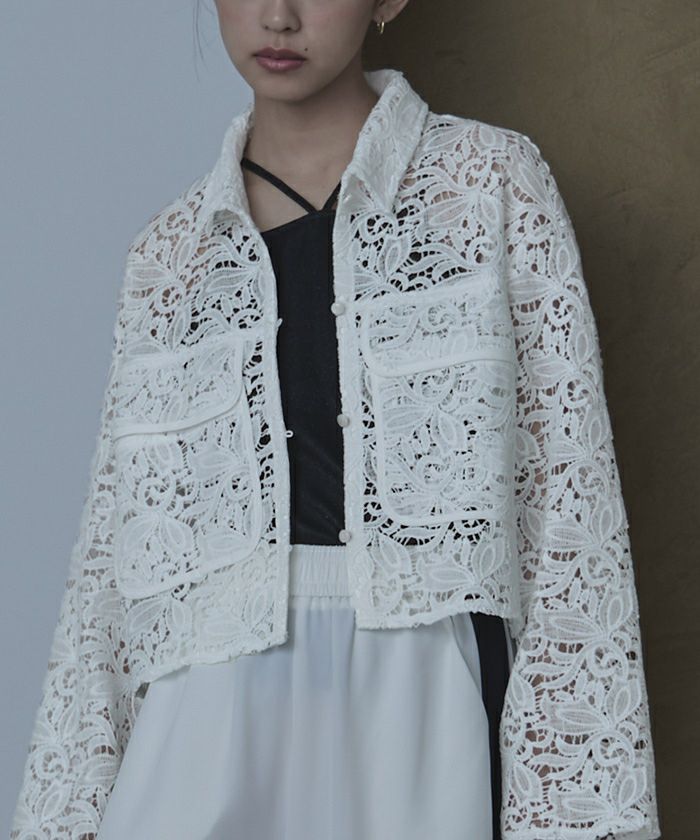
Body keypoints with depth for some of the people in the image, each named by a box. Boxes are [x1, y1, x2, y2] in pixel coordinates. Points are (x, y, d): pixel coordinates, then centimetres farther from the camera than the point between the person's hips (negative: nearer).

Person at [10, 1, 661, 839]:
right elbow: (111, 552, 12)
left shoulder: (489, 181, 3)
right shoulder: (169, 250, 12)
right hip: (214, 727, 3)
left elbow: (567, 496, -2)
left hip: (428, 709, -2)